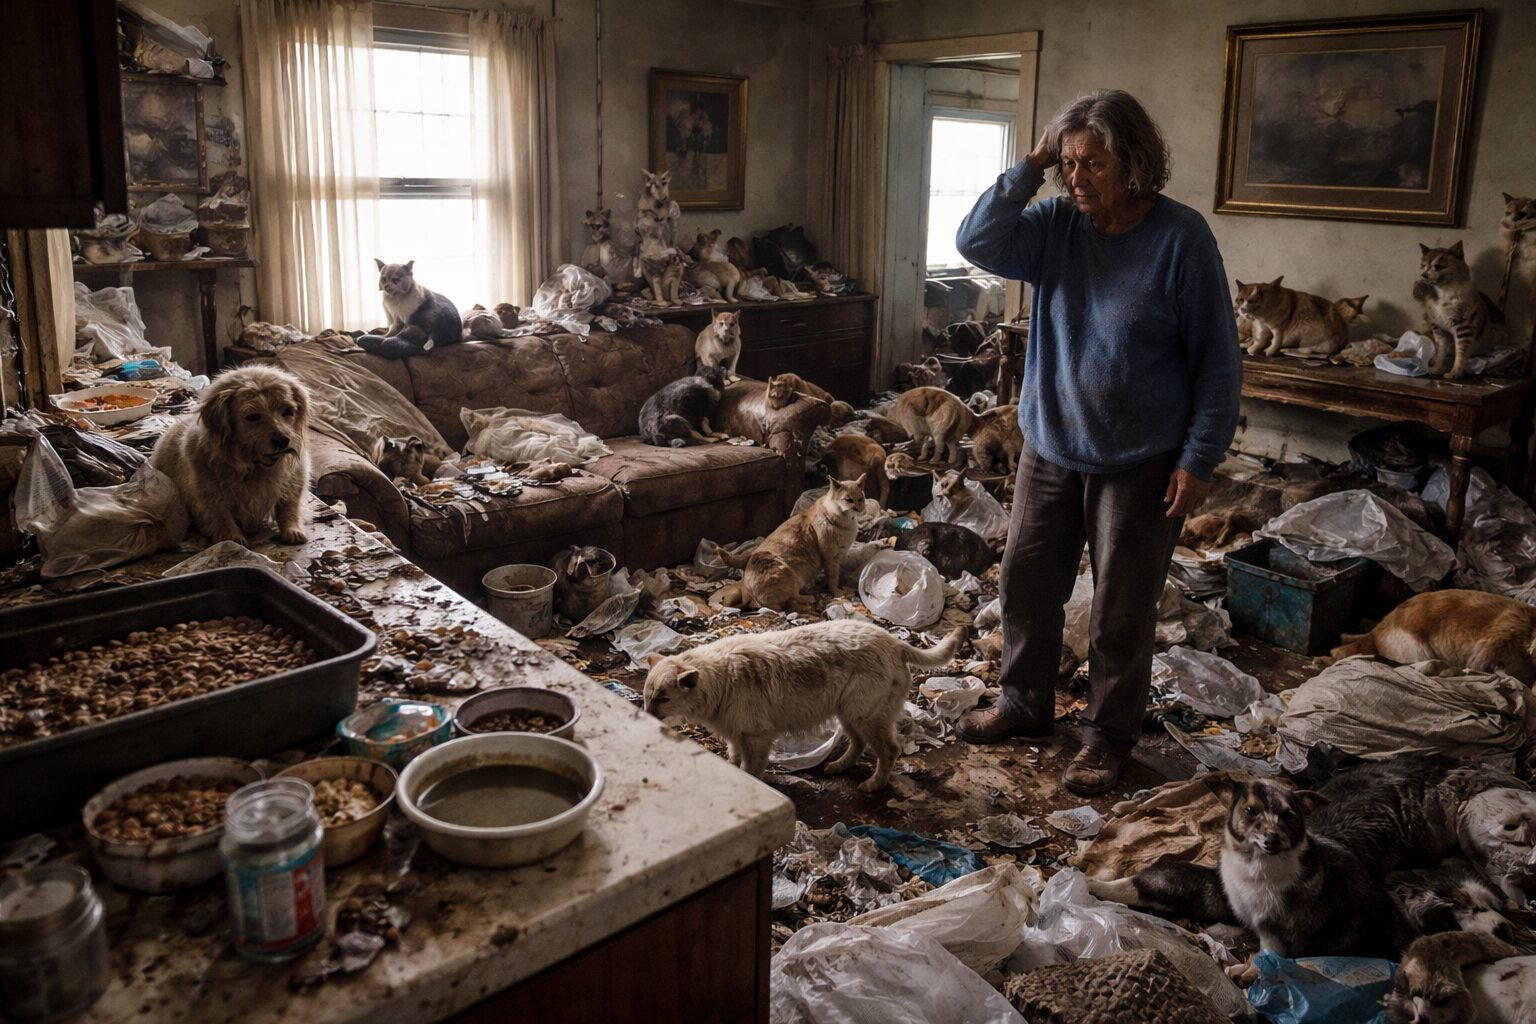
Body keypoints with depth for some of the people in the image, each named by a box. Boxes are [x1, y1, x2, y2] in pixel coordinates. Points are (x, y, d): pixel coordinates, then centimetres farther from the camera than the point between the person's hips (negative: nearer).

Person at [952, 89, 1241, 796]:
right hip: (1049, 447, 5)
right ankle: (1024, 704, 34)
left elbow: (1217, 361, -11)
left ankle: (1108, 736, 25)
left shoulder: (1180, 238, -13)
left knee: (1121, 610, 6)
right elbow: (977, 242, -13)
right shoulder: (1056, 226, 0)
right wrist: (1031, 167, -14)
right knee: (1027, 582, 14)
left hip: (1140, 464, -4)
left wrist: (1199, 459, -14)